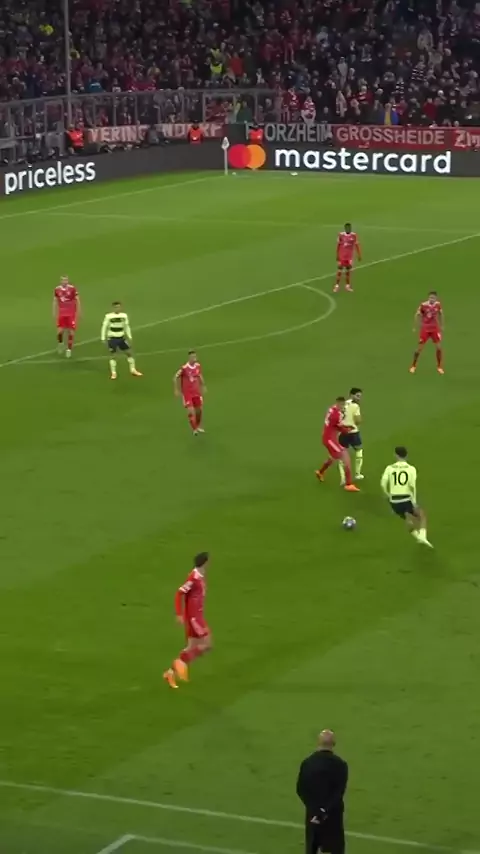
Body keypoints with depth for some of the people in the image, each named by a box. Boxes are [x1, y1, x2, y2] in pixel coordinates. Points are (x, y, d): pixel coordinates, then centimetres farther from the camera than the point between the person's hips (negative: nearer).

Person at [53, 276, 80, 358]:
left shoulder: (72, 288, -7)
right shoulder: (57, 289, 1)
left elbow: (77, 300, -1)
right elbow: (55, 301, 12)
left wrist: (78, 312, -2)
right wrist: (55, 313, 11)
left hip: (71, 314, -2)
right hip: (61, 313, 2)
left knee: (71, 331, 0)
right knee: (60, 331, -5)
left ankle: (69, 349, 13)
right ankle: (61, 343, 25)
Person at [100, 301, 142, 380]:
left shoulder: (124, 316, -1)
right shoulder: (108, 316, -13)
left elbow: (127, 326, 11)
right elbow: (104, 327, -8)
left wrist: (129, 337, 10)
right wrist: (103, 338, -9)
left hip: (121, 338, 4)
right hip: (112, 338, -4)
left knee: (129, 352, 5)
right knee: (113, 356, -3)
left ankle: (133, 370, 17)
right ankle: (113, 373, 6)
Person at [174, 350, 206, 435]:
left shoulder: (198, 366, -4)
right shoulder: (184, 368, -22)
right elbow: (175, 378, -12)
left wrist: (203, 386, 19)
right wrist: (176, 390, -12)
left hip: (196, 392, 6)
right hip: (187, 393, -6)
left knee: (199, 409, 14)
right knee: (190, 411, -13)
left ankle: (198, 426, 37)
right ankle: (194, 429, -1)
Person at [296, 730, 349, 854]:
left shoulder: (307, 762, -2)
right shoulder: (340, 764, -12)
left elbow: (300, 789, -3)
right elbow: (339, 792, -16)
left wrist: (313, 808, -5)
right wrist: (326, 811, -14)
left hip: (312, 812, 3)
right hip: (333, 814, -3)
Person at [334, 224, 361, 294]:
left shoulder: (354, 235, -4)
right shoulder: (341, 235, -7)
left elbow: (356, 245, 2)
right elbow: (338, 245, 1)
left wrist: (359, 255, 1)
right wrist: (337, 256, 3)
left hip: (350, 256, 1)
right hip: (342, 256, -1)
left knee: (348, 270, 7)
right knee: (340, 270, -1)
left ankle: (347, 285, 16)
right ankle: (337, 286, 3)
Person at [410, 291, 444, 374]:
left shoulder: (438, 304, -6)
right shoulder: (423, 305, -17)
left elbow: (441, 314, 12)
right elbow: (417, 315, -7)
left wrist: (441, 326, 16)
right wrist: (415, 327, -5)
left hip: (435, 328, 3)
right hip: (425, 328, -3)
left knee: (438, 347, 0)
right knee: (420, 348, 0)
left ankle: (439, 367, 15)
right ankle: (413, 366, 18)